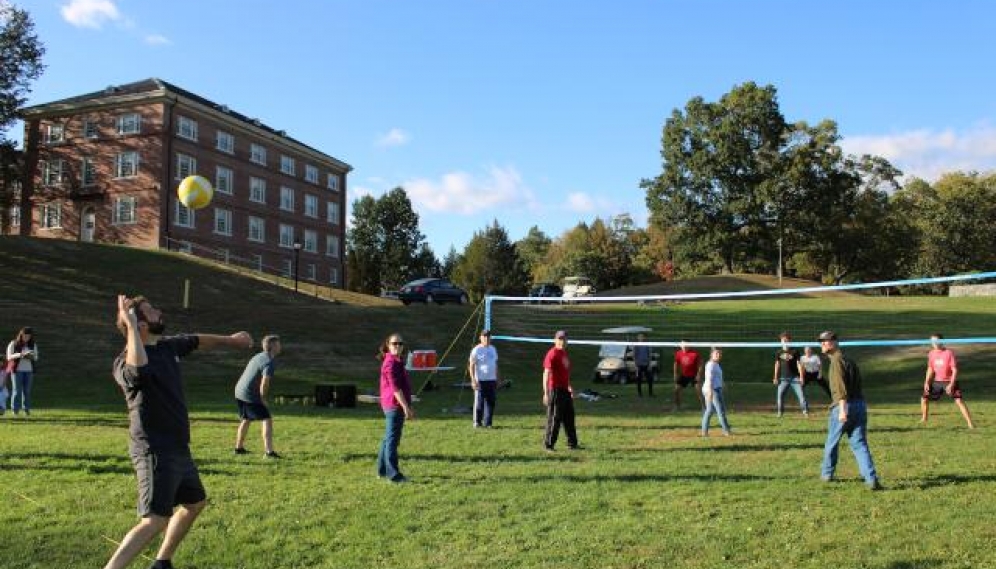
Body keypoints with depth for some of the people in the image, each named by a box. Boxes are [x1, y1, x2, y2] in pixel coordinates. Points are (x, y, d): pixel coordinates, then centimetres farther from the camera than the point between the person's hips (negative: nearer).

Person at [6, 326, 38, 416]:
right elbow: (9, 357, -4)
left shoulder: (33, 345, 9)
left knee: (27, 390, 1)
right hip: (17, 370, -3)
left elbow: (36, 358, 13)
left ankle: (26, 409, 6)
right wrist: (19, 355, -20)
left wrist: (32, 356, -10)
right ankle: (15, 409, 0)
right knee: (17, 390, -6)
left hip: (29, 370, 3)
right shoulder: (13, 344, 0)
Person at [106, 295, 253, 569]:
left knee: (195, 503, 25)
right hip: (154, 451, -9)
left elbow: (197, 340, 26)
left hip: (178, 448, 9)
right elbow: (138, 370, -45)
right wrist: (130, 326, -36)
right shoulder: (127, 361, -19)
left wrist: (229, 339, 39)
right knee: (155, 521, -19)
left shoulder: (168, 346, 6)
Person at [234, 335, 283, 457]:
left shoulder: (258, 356, 14)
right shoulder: (269, 362, -16)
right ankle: (269, 451, -16)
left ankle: (239, 447, 39)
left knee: (245, 420, 26)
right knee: (267, 420, -8)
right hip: (250, 396, -10)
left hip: (239, 392, 10)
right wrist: (263, 399, -9)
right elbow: (264, 383, -25)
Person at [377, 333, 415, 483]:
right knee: (392, 439, -7)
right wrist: (406, 407, -23)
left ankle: (382, 470, 27)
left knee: (389, 438, 17)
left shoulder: (397, 362, 17)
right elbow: (395, 388, -21)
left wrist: (409, 406, 24)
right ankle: (393, 474, -3)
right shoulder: (391, 363, -15)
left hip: (392, 406, 11)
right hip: (395, 406, -11)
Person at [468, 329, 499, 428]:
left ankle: (487, 423, 10)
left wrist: (497, 379, 18)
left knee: (491, 402, 3)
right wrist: (473, 380, -14)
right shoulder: (476, 350, -4)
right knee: (479, 402, -3)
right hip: (480, 380, -5)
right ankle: (477, 422, 9)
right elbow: (471, 366, -7)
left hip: (492, 380, 5)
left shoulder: (493, 349, 14)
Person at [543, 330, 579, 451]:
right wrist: (546, 393, -23)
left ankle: (572, 443, 24)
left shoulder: (564, 353, 14)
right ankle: (549, 444, 7)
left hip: (565, 390, 9)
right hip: (555, 390, -9)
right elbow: (546, 374, -18)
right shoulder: (552, 354, -13)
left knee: (569, 417, 14)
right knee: (554, 418, -3)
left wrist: (569, 387, 29)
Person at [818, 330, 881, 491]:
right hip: (860, 404, 8)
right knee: (859, 443, 3)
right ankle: (872, 479, -9)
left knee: (832, 441, 11)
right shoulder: (849, 360, 19)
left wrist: (842, 409, -25)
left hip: (843, 405, -7)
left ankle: (827, 474, 25)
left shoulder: (836, 360, -8)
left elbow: (841, 387, -19)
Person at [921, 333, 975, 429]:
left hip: (949, 381, -5)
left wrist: (951, 385, -22)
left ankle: (970, 423, -12)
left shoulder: (949, 353, -16)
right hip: (937, 382, 5)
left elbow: (955, 370, -15)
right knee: (924, 398, 3)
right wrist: (927, 382, 4)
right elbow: (930, 369, 13)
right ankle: (924, 419, 24)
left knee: (958, 401, -17)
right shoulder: (931, 354, 1)